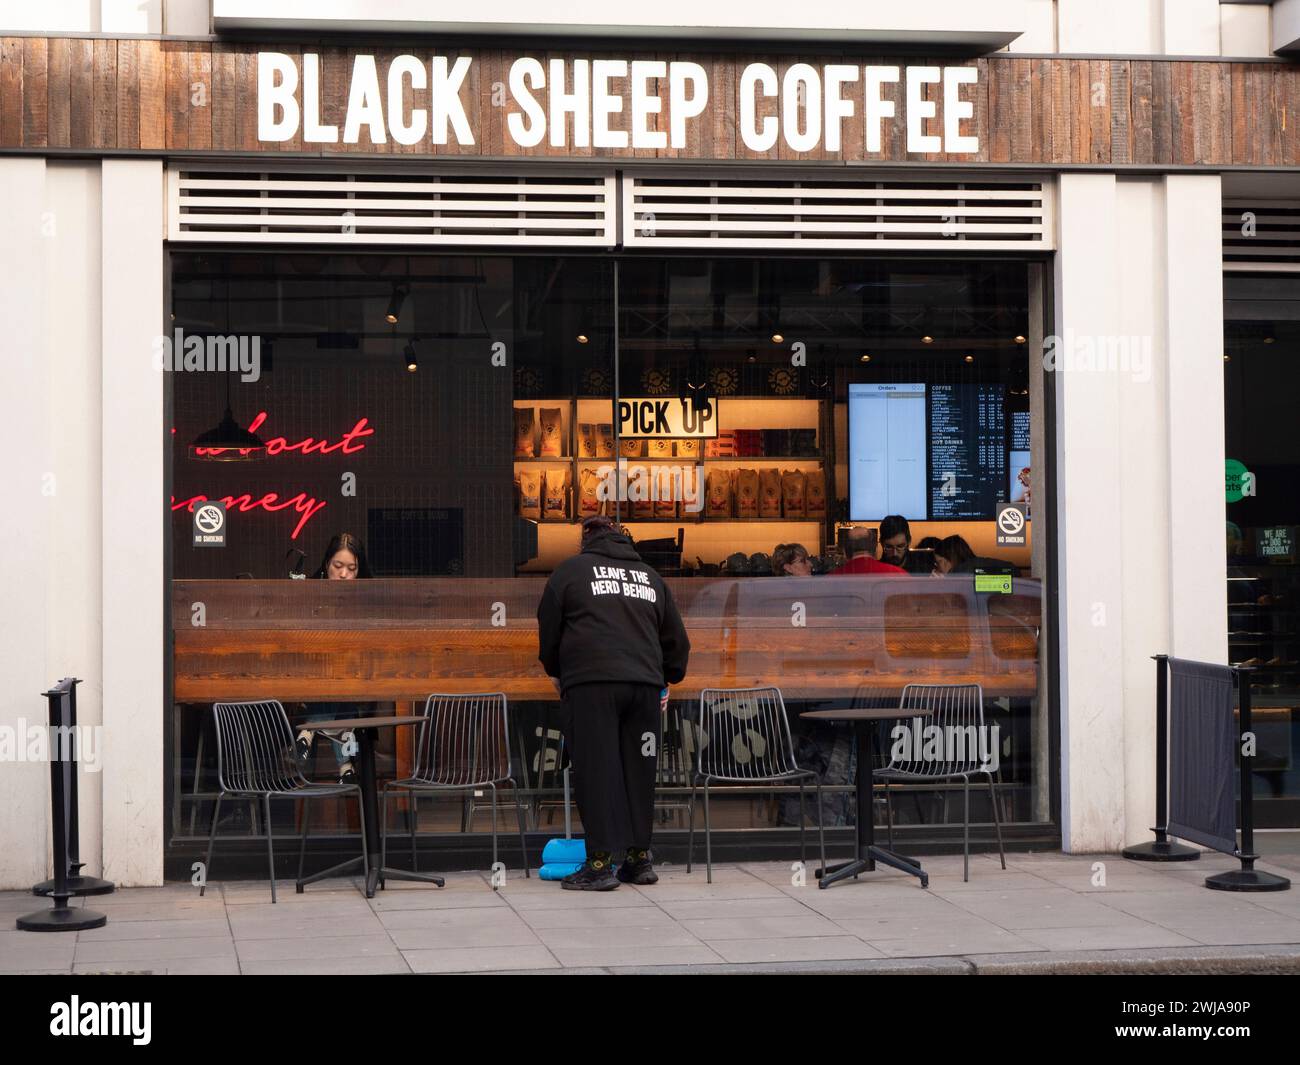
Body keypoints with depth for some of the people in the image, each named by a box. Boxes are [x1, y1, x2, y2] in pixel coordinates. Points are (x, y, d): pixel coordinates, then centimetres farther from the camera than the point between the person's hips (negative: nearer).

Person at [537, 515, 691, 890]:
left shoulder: (572, 569, 11)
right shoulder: (650, 577, 23)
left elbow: (548, 627, 13)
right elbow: (676, 638, 25)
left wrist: (555, 670, 29)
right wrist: (668, 679, 39)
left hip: (592, 682, -4)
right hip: (645, 684, 4)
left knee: (595, 770, -5)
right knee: (638, 769, 9)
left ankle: (600, 861, -9)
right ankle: (640, 857, 11)